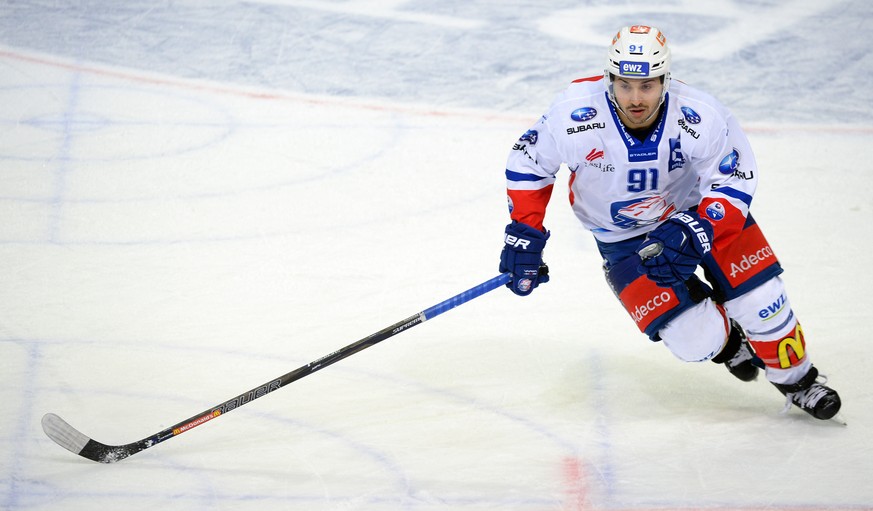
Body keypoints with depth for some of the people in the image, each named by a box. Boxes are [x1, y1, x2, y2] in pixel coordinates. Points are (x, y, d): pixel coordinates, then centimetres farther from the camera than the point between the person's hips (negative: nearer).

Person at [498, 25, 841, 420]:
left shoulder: (700, 117, -30)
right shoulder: (575, 115, -30)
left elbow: (734, 181, -18)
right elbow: (528, 162, -12)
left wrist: (693, 233, -32)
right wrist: (524, 235, -14)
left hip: (698, 207, 1)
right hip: (623, 237, -1)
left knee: (758, 298, -9)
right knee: (695, 340, -13)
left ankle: (795, 377, 22)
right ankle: (723, 340, 26)